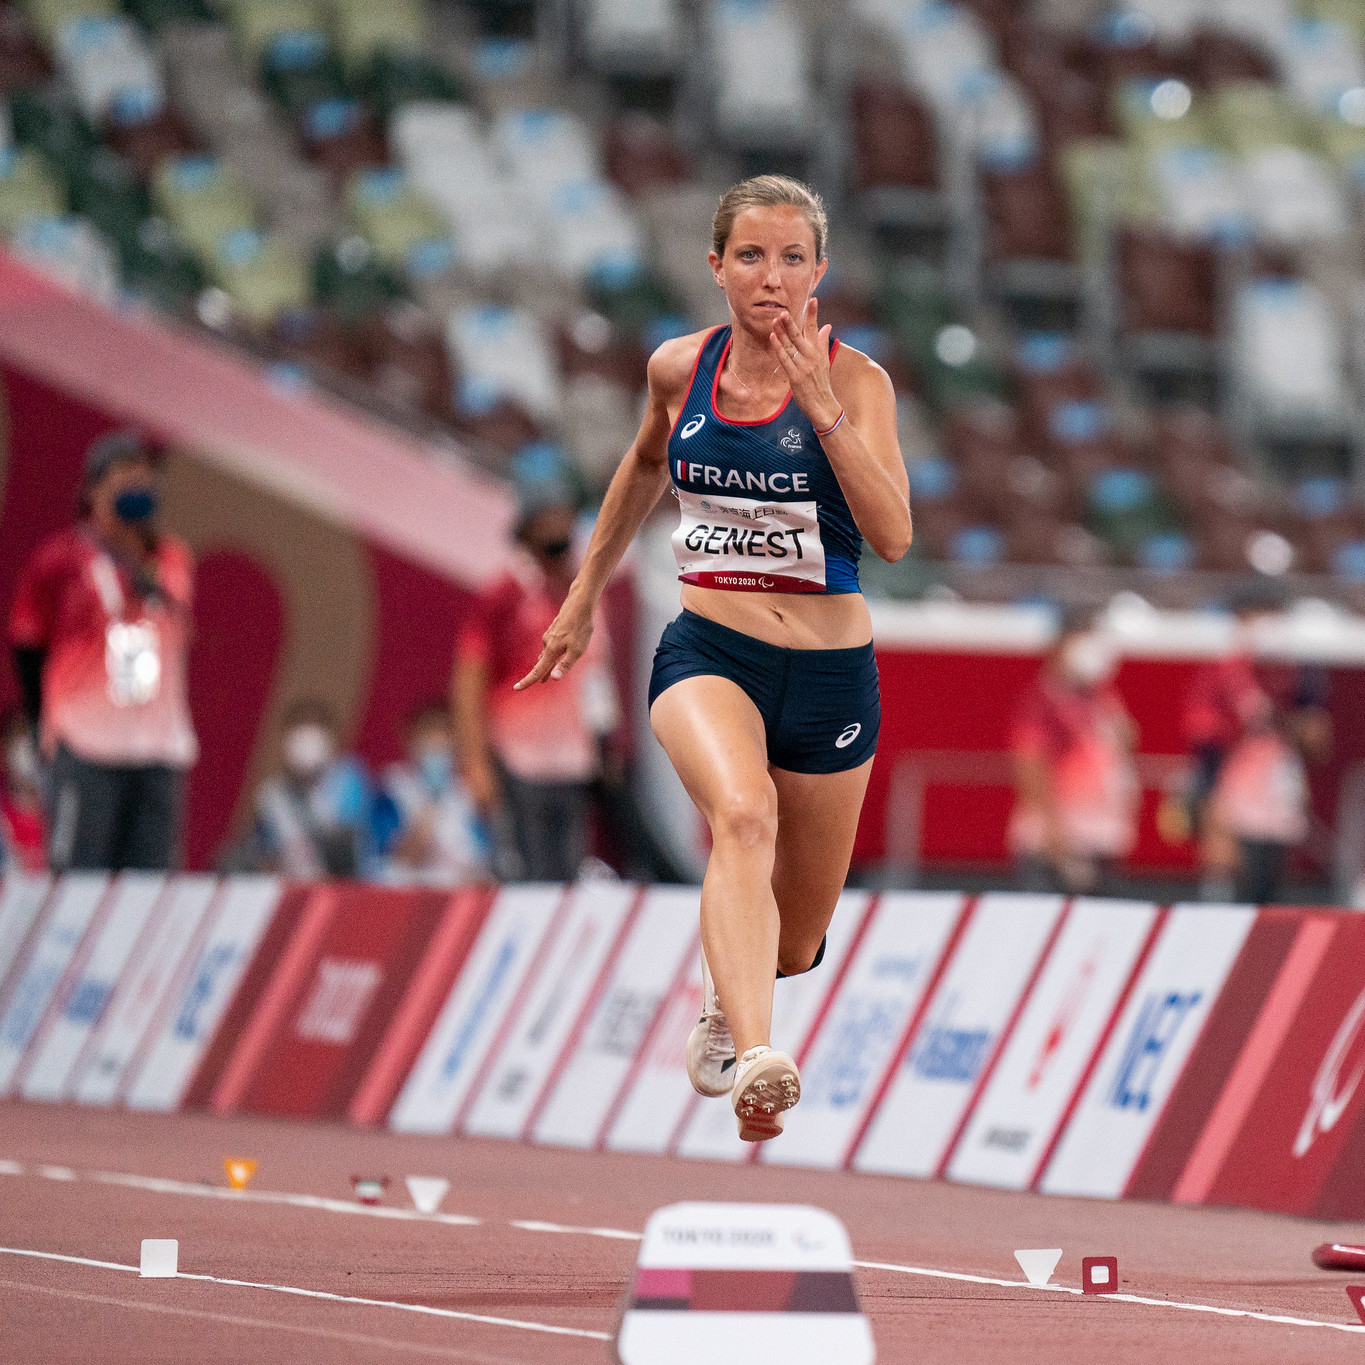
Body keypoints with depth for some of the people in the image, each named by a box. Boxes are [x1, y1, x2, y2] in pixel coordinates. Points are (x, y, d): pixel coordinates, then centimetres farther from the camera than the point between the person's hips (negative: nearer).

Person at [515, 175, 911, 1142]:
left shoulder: (854, 380, -8)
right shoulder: (681, 368, 1)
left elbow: (893, 535, -21)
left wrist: (822, 407, -29)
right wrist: (584, 598, 28)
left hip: (830, 668, 0)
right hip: (708, 652, 0)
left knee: (794, 945, 12)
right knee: (743, 811, -35)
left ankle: (728, 1009, 50)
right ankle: (755, 1060, -53)